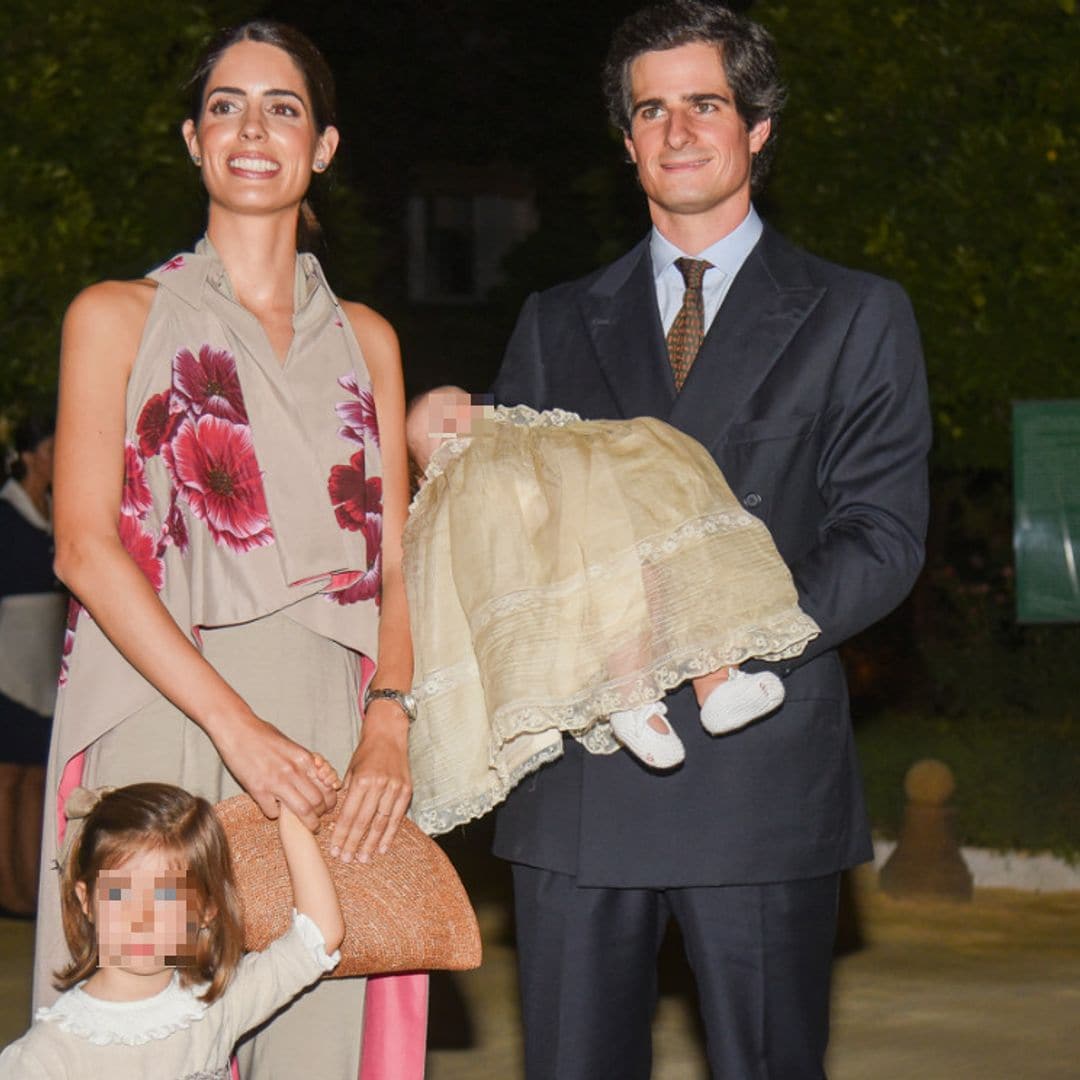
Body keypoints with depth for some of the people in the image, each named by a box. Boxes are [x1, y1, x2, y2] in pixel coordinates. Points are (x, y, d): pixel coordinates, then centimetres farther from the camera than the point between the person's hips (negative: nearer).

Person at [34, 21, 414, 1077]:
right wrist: (235, 722, -15)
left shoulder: (364, 339, 17)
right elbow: (84, 547, -4)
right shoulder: (118, 316, 7)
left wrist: (388, 725, -9)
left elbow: (395, 562, 11)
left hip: (328, 735, 3)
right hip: (161, 721, -3)